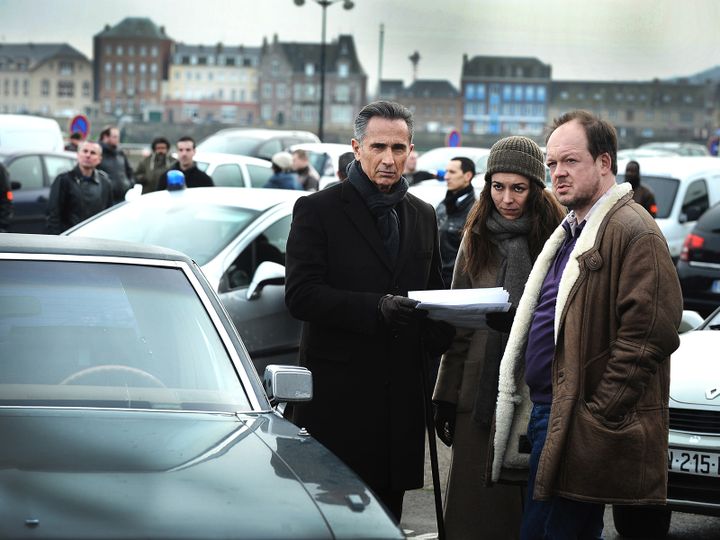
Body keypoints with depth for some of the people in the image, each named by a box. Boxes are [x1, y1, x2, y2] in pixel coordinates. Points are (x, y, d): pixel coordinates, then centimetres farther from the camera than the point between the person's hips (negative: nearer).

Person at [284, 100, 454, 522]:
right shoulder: (318, 210, -1)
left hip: (400, 396, 5)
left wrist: (441, 328, -2)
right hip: (338, 395, -5)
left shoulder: (423, 216, 15)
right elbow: (300, 295, -11)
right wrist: (375, 308, -23)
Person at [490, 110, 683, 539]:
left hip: (581, 424, -10)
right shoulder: (572, 231, 20)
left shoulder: (633, 231, -12)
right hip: (547, 412, 10)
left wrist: (597, 416, -20)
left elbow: (651, 332, -21)